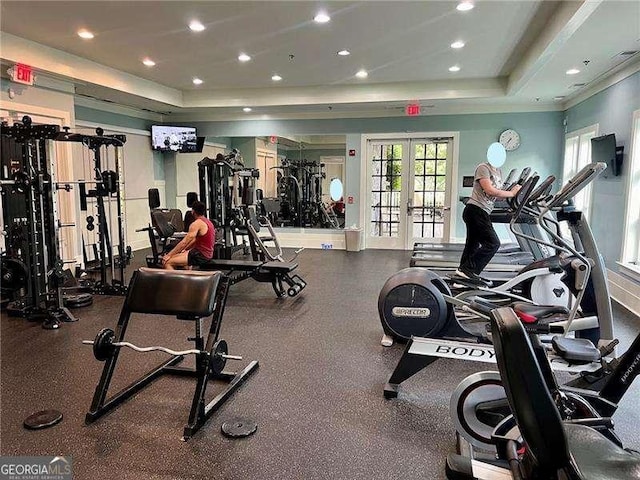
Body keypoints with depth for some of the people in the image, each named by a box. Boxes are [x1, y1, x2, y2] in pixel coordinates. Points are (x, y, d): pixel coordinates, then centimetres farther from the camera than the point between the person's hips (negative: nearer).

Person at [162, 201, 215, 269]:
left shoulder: (197, 224, -17)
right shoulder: (206, 221, 13)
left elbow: (184, 242, -19)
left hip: (201, 256, -10)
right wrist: (184, 249, 23)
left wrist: (169, 255, -13)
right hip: (207, 254, 10)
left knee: (166, 262, -11)